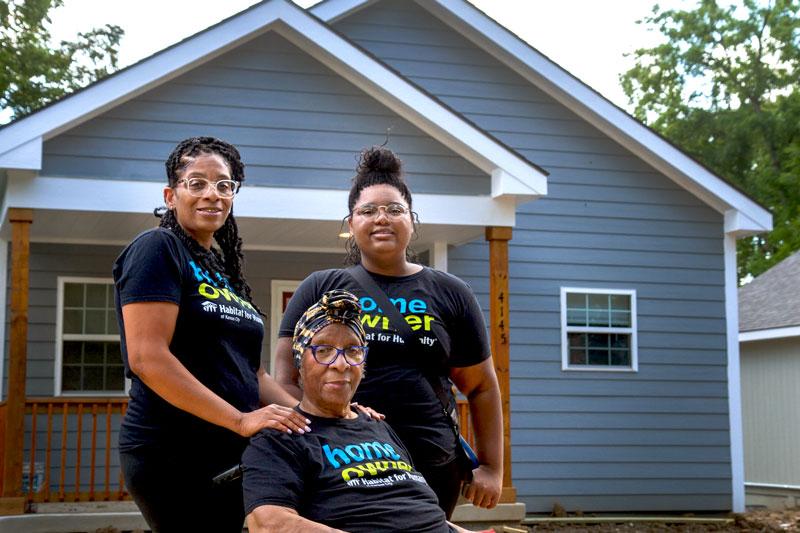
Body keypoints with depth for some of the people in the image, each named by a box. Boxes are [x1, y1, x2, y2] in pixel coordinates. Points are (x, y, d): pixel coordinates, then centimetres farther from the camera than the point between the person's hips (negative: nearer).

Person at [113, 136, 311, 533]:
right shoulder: (158, 249, -6)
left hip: (230, 454, 8)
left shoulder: (224, 271, 18)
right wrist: (240, 420, -21)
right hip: (176, 455, -8)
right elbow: (146, 357, -18)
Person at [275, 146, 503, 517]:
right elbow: (286, 378, 5)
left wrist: (491, 468, 8)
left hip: (432, 470, 1)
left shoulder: (450, 294, 10)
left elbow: (482, 388, 14)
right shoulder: (319, 289, 8)